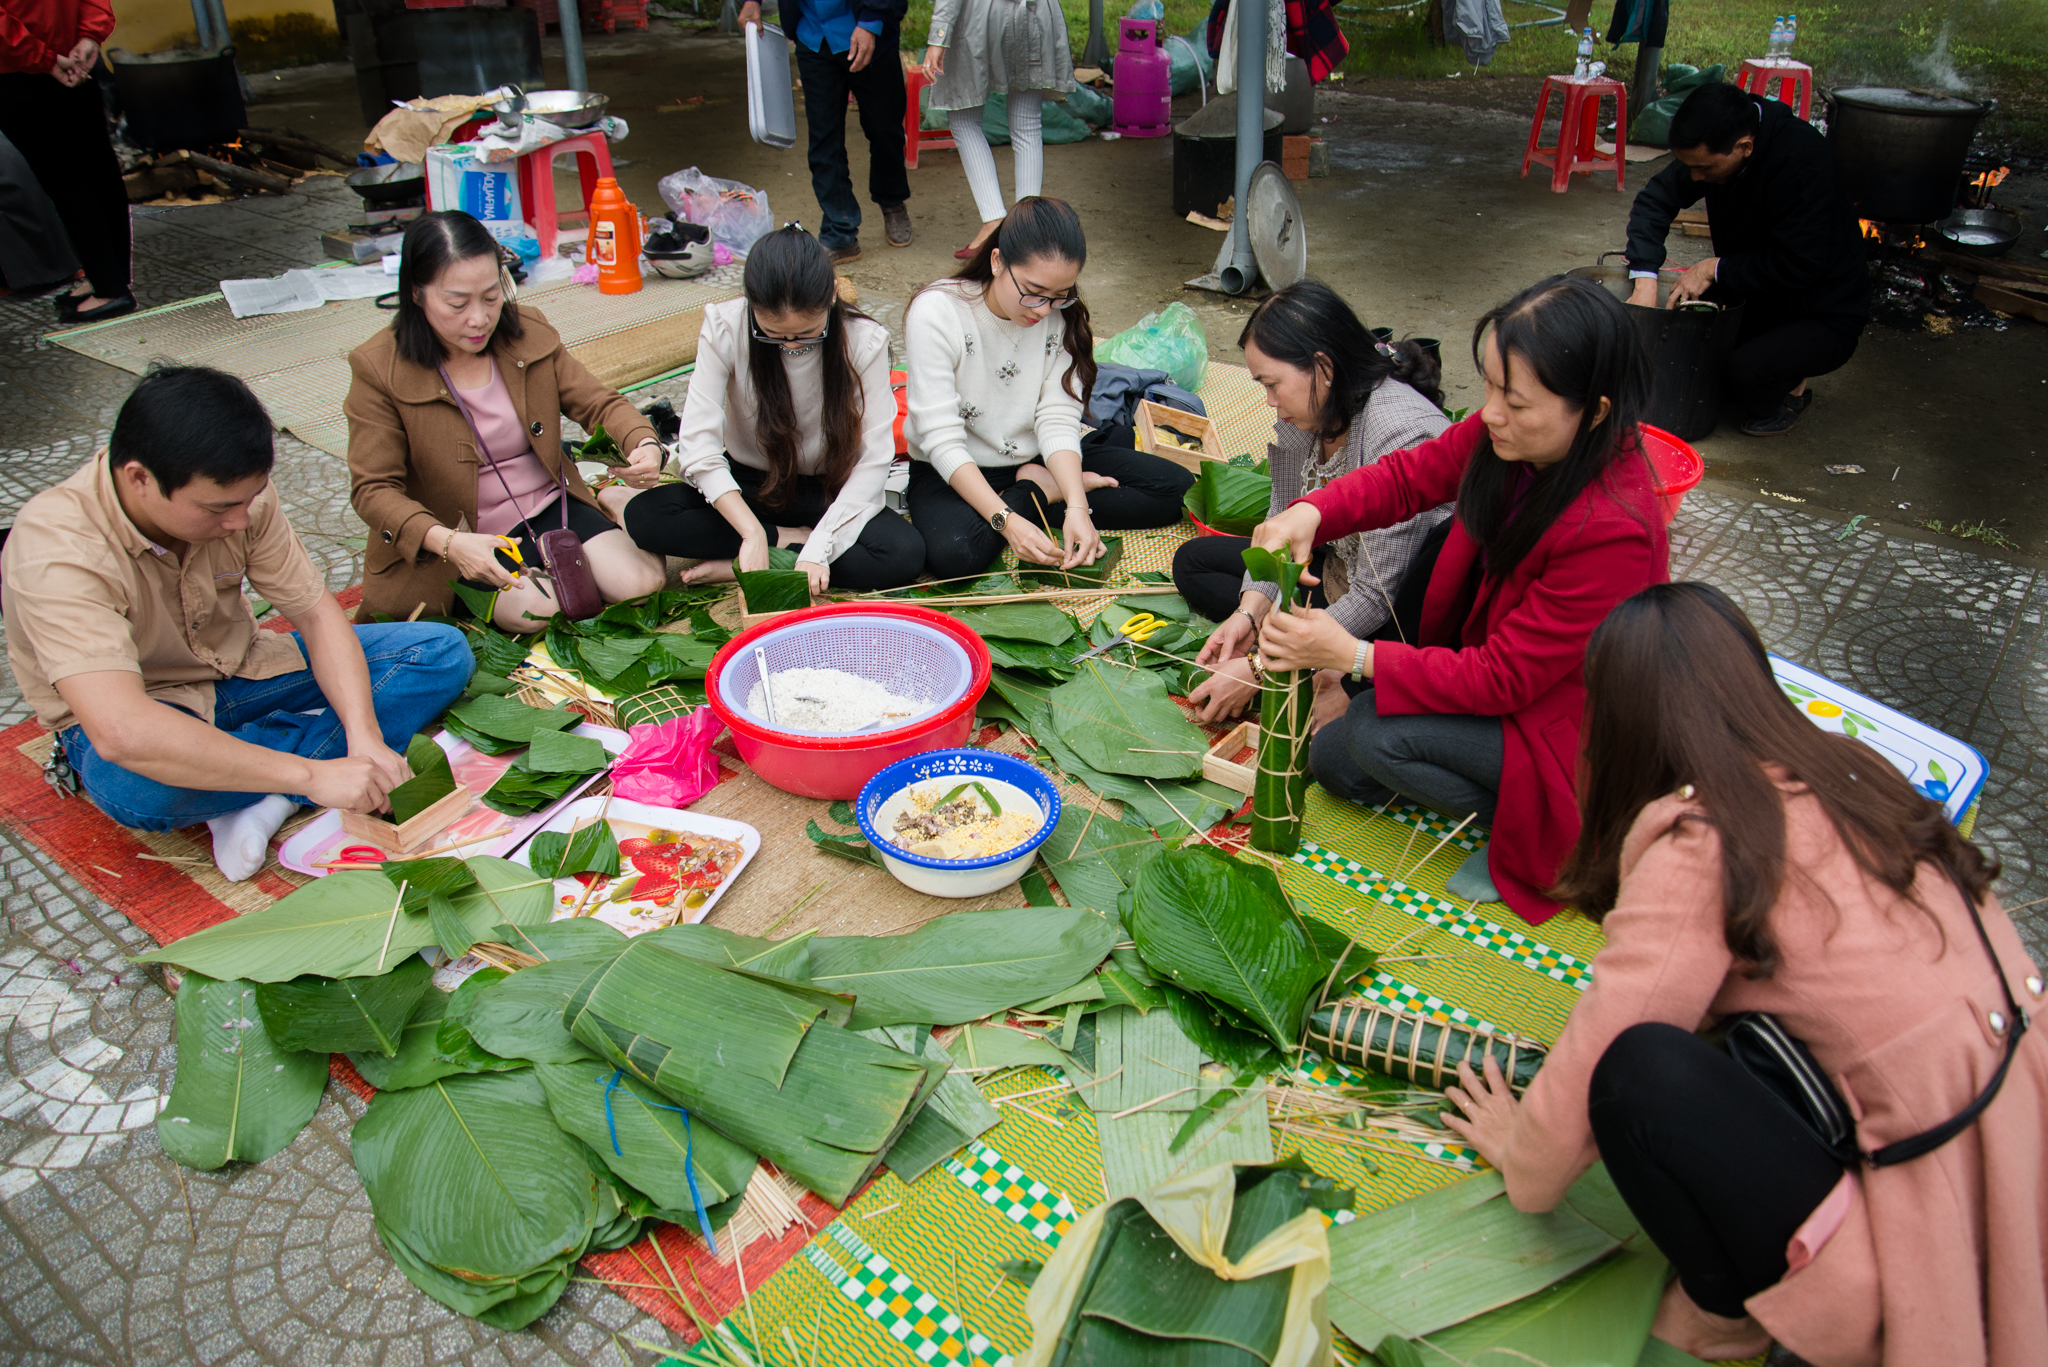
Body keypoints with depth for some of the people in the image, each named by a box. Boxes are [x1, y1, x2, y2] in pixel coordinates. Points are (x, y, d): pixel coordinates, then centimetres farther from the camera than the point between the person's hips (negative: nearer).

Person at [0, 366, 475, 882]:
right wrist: (312, 774, -45)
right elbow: (121, 732, -44)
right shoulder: (56, 550, -33)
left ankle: (262, 801, -21)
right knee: (135, 783, -43)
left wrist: (366, 737, -27)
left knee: (442, 651, -11)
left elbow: (316, 613, -11)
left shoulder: (237, 495, -17)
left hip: (241, 671, 6)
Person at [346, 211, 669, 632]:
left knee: (640, 583, -15)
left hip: (547, 504, 4)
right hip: (463, 540, -3)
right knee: (534, 609, -30)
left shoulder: (529, 334, -3)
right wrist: (447, 542, -35)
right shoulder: (379, 370, -14)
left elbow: (598, 402, 4)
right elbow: (374, 489, -15)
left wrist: (645, 444, -21)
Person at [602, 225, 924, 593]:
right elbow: (698, 443, -23)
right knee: (644, 516, -25)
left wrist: (819, 548, -32)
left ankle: (732, 566, -20)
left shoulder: (865, 341, -20)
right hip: (750, 485, 1)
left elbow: (874, 459, -21)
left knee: (905, 554, -31)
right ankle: (792, 539, -13)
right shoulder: (726, 328, -18)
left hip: (831, 492, 0)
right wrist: (752, 531, -36)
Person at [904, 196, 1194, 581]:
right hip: (955, 473, -4)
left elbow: (1058, 421, -12)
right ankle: (1046, 493, -11)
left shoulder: (1061, 316, -7)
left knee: (1177, 489, -7)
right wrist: (1006, 521, -35)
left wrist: (1077, 507, -30)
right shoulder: (935, 312, -21)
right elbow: (942, 441, -25)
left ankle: (1040, 489, -6)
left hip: (1038, 460, 4)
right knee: (953, 553, -39)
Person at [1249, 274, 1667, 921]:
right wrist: (1310, 513, -21)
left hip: (1559, 718, -7)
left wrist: (1353, 656, -31)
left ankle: (1536, 840, -4)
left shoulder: (1613, 532, -35)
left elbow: (1503, 678, -30)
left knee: (1372, 733, -21)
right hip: (1491, 653, 7)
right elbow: (1412, 475, -2)